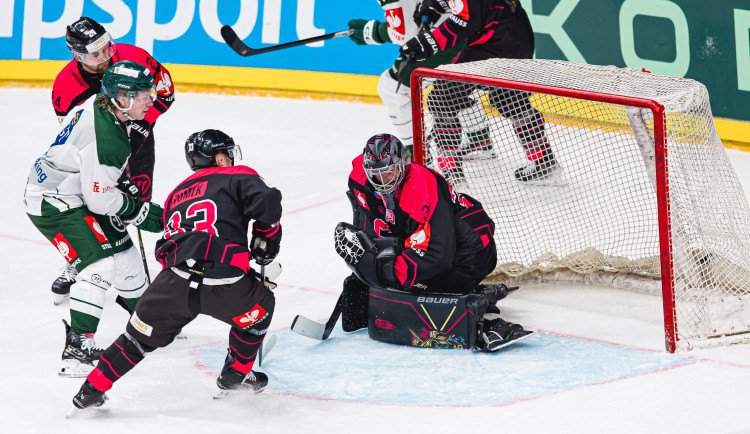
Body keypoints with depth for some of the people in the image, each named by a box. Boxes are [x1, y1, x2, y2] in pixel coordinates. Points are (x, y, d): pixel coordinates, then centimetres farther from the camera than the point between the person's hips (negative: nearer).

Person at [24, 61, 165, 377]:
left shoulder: (100, 106, -2)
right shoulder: (105, 139, -31)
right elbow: (100, 199, -26)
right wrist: (141, 212, -12)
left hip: (74, 193, 10)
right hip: (52, 204, -10)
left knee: (123, 252, 16)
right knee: (99, 265, -21)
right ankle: (77, 350, -20)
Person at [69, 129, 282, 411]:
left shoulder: (176, 195, 32)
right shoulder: (238, 177, 14)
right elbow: (267, 203, -4)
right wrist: (266, 241, 12)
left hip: (175, 282, 4)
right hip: (224, 286, -4)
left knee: (141, 335, 22)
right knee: (260, 305, 28)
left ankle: (92, 389, 19)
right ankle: (237, 373, 36)